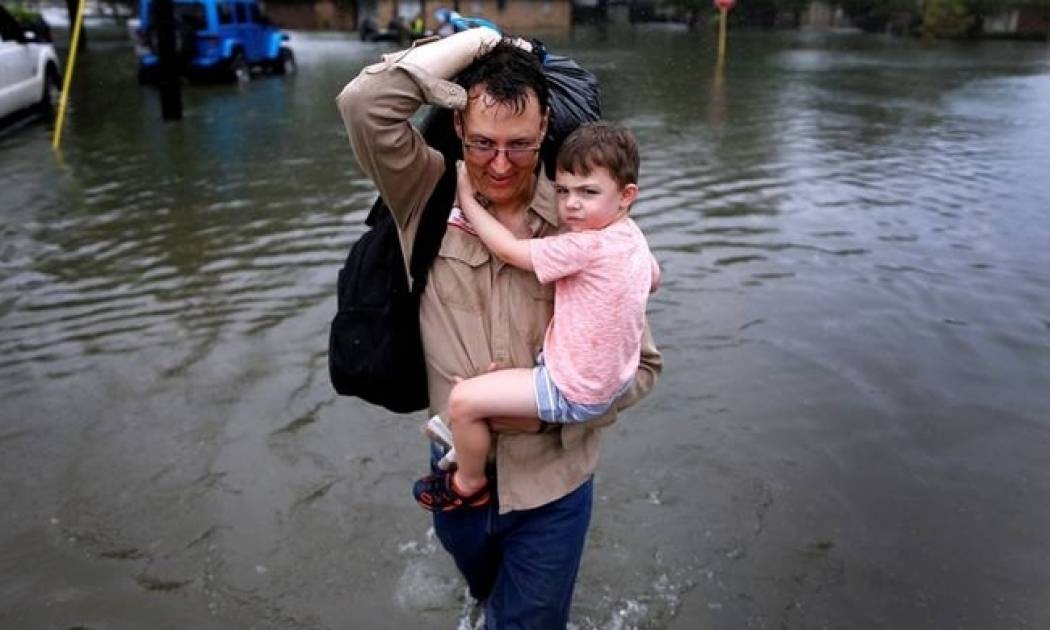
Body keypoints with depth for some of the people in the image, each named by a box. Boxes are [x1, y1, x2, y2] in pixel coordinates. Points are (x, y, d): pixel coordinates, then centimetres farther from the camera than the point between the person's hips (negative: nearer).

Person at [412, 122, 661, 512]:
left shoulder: (587, 246, -28)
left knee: (462, 399, -11)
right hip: (612, 377, 10)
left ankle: (469, 485, 14)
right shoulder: (632, 236, 0)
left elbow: (510, 250, -20)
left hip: (574, 393, -10)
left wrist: (466, 197, -10)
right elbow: (654, 280, 21)